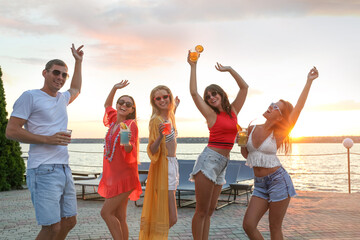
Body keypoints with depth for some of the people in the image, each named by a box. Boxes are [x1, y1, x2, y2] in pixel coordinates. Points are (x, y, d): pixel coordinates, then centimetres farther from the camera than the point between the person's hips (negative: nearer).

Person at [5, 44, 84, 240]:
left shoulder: (62, 98, 18)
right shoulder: (30, 97, -3)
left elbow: (76, 90, 43)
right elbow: (11, 131, -9)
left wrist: (78, 62, 39)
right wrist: (47, 139, -16)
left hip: (64, 170, 8)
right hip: (43, 171, -8)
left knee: (69, 222, 12)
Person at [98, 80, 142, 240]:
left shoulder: (131, 124, -10)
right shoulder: (114, 120, 10)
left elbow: (130, 150, -21)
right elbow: (107, 105, 30)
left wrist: (127, 143, -42)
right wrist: (115, 88, 22)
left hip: (124, 176, -7)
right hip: (111, 176, 7)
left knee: (106, 212, -12)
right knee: (119, 217, 7)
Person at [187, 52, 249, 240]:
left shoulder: (233, 111, 15)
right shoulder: (211, 114, 2)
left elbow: (244, 87, 17)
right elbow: (194, 93, -2)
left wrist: (229, 69, 12)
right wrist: (193, 67, 2)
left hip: (222, 164, 5)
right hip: (209, 159, -5)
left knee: (209, 211, 9)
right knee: (202, 211, -5)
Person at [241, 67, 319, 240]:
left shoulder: (278, 135, -8)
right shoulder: (252, 129, 6)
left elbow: (298, 108, -16)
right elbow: (246, 154, 17)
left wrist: (309, 82, -16)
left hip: (278, 180, -4)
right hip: (260, 184, 5)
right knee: (248, 225, -4)